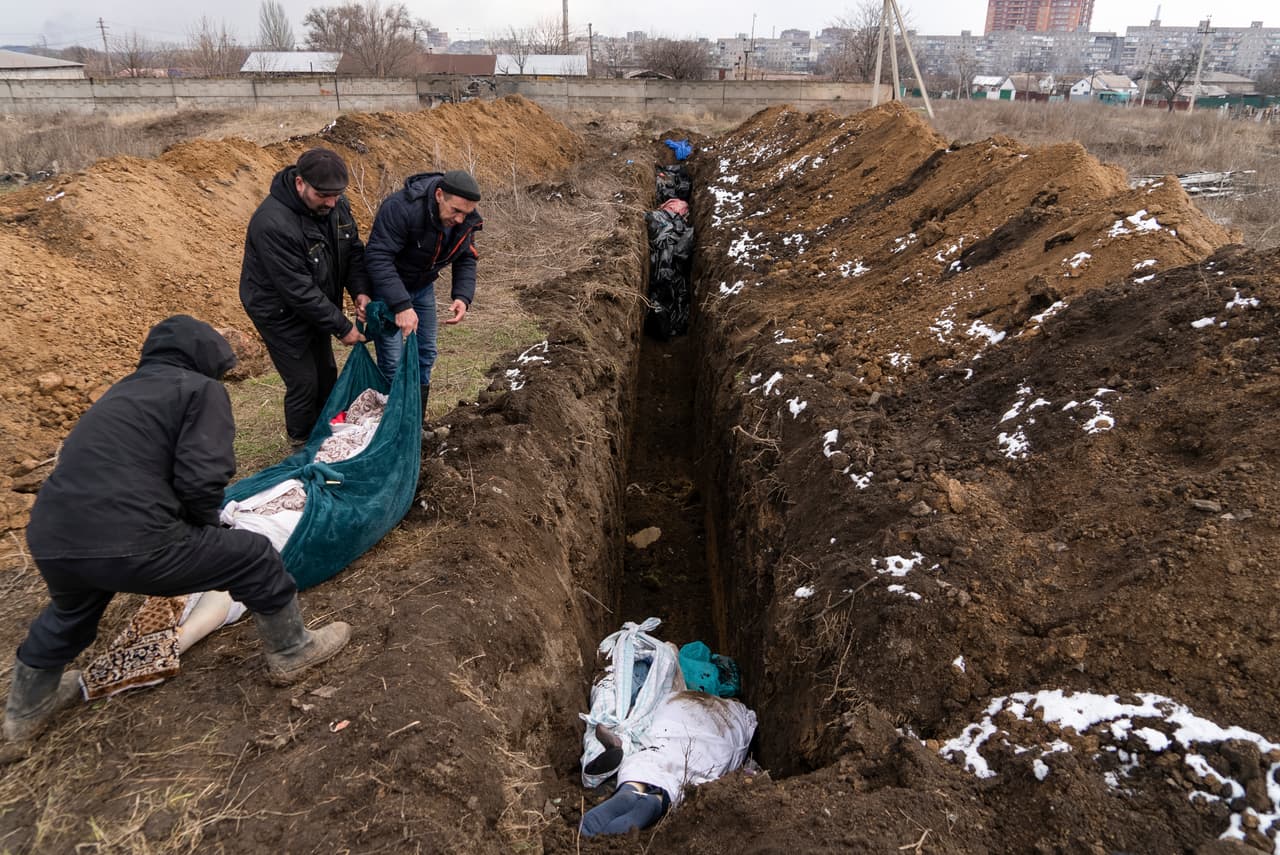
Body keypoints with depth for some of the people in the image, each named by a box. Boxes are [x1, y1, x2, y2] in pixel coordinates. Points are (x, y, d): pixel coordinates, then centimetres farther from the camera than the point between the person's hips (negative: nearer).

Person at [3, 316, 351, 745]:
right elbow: (201, 480, -10)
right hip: (128, 544, -8)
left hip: (50, 541, 8)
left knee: (71, 612, 39)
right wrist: (206, 528, 12)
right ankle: (291, 652, 29)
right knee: (255, 558, 11)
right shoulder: (201, 389, 3)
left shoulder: (123, 391, 25)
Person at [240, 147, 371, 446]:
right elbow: (298, 290, -32)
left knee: (326, 375, 19)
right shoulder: (273, 224, -34)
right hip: (281, 313, -7)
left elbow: (353, 249, 2)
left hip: (315, 306, 8)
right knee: (304, 383, 0)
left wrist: (360, 290, -16)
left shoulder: (335, 204, -11)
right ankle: (303, 446, 23)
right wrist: (342, 327, -26)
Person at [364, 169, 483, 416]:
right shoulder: (401, 208, -35)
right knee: (393, 360, -9)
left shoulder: (466, 220, -14)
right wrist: (401, 305, -44)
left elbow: (466, 260, -4)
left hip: (423, 287, 6)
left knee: (426, 353, 13)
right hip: (388, 287, -6)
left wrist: (463, 297, -22)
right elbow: (378, 258, -36)